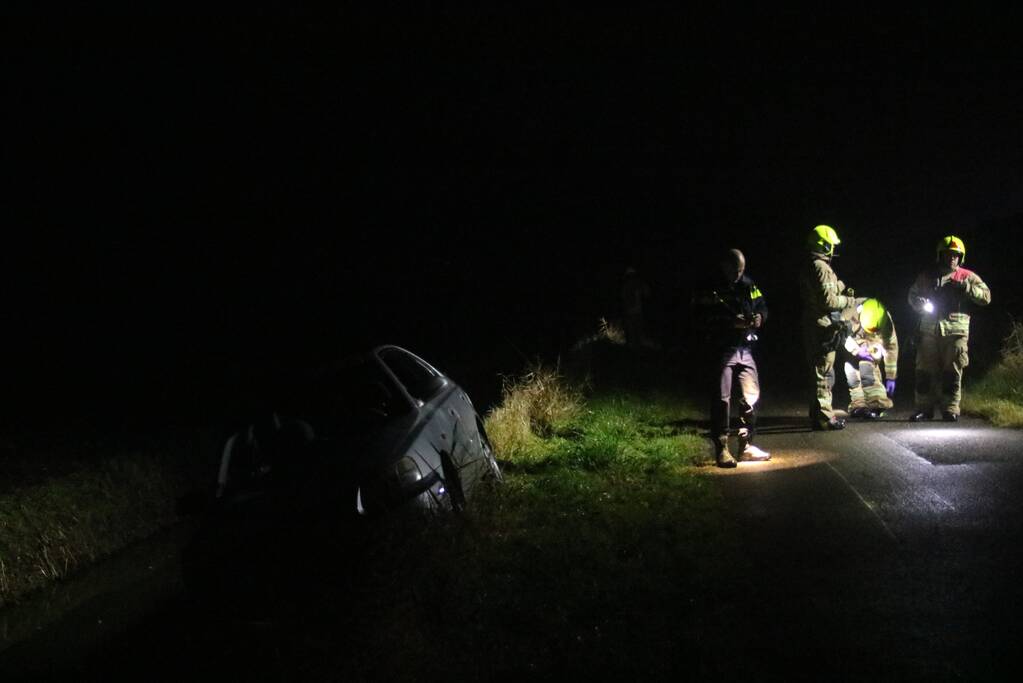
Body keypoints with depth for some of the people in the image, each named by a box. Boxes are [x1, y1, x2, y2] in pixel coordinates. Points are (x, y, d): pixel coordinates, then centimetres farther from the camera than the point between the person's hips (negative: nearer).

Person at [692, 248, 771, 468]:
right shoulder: (710, 290, -10)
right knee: (722, 399, -4)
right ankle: (721, 449, 4)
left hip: (745, 348, 6)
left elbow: (762, 306, 16)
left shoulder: (748, 285, 6)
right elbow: (702, 321, -15)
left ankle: (747, 446, 21)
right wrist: (730, 323, -24)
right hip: (721, 350, -6)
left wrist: (760, 317, -7)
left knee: (752, 396, 9)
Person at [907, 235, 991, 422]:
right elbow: (912, 294, 23)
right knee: (925, 370, 2)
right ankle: (924, 408, 10)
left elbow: (986, 296, 1)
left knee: (952, 371, -1)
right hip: (929, 328, 2)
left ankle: (951, 409, 5)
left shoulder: (968, 277, 8)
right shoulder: (927, 276, 15)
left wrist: (966, 288, -13)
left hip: (955, 330, -2)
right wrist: (921, 304, 1)